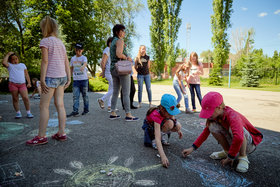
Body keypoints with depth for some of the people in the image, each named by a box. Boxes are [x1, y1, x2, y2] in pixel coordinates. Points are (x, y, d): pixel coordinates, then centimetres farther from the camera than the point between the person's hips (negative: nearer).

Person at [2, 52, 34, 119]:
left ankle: (28, 112, -3)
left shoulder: (22, 65, 19)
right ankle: (18, 113, 13)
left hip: (22, 84, 0)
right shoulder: (9, 65, 12)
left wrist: (29, 83, 5)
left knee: (25, 98, -11)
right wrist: (8, 54, 1)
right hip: (13, 84, 0)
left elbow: (26, 74, 16)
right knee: (15, 99, 4)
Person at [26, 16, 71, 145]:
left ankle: (41, 137, 4)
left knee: (44, 106, -1)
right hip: (62, 76, 7)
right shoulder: (60, 42, 17)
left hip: (51, 76, -7)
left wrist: (42, 80, -13)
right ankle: (61, 133, 11)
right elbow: (66, 62, 13)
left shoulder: (45, 41, -3)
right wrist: (68, 78, 13)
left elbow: (45, 61, -13)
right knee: (60, 105, 7)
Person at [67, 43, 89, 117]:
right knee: (75, 96, -3)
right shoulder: (72, 58, 11)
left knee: (84, 95, 6)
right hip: (75, 80, 4)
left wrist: (83, 66, -50)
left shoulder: (84, 58, -4)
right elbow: (71, 68, 19)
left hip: (84, 79, -4)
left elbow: (85, 63, -27)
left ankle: (86, 109, 18)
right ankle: (75, 111, -3)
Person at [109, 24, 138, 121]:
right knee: (126, 93, -6)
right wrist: (127, 58, -8)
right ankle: (128, 115, -3)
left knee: (115, 92, 11)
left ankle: (113, 113, 15)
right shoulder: (120, 41, -9)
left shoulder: (113, 42, 20)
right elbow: (119, 54, -23)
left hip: (113, 69, 9)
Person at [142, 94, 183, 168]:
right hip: (150, 125, -6)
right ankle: (152, 135, -14)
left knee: (178, 126, -18)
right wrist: (163, 156, -54)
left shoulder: (167, 111, -24)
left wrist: (178, 129, -12)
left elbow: (173, 118, 3)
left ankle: (160, 135, 0)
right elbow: (157, 139, -47)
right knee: (169, 123, -34)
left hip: (161, 123, 6)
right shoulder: (157, 115, -41)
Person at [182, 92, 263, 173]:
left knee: (234, 129, -37)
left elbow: (238, 138, -49)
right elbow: (206, 132, -2)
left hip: (249, 144, -6)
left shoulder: (232, 116, -33)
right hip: (233, 142, 6)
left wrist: (230, 157, -37)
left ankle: (243, 157, -12)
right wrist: (192, 148, -7)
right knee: (212, 126, -17)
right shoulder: (215, 115, -10)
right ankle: (227, 150, 4)